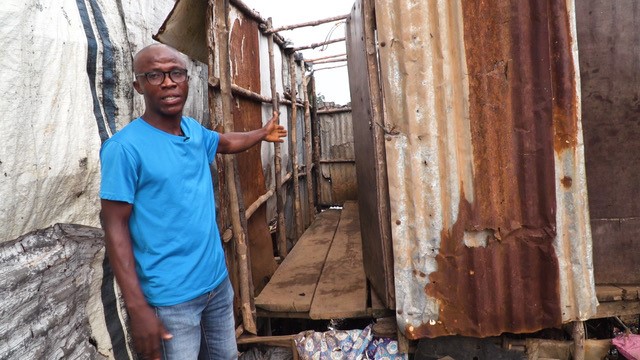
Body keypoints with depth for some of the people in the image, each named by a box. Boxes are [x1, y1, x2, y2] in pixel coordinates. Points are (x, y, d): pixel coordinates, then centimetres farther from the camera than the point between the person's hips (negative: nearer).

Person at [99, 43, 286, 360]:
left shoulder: (195, 131, 3)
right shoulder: (125, 146, -17)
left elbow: (226, 142, 26)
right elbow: (116, 227, -16)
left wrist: (263, 133, 39)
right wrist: (137, 306, -20)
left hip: (218, 279, 7)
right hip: (172, 296, -6)